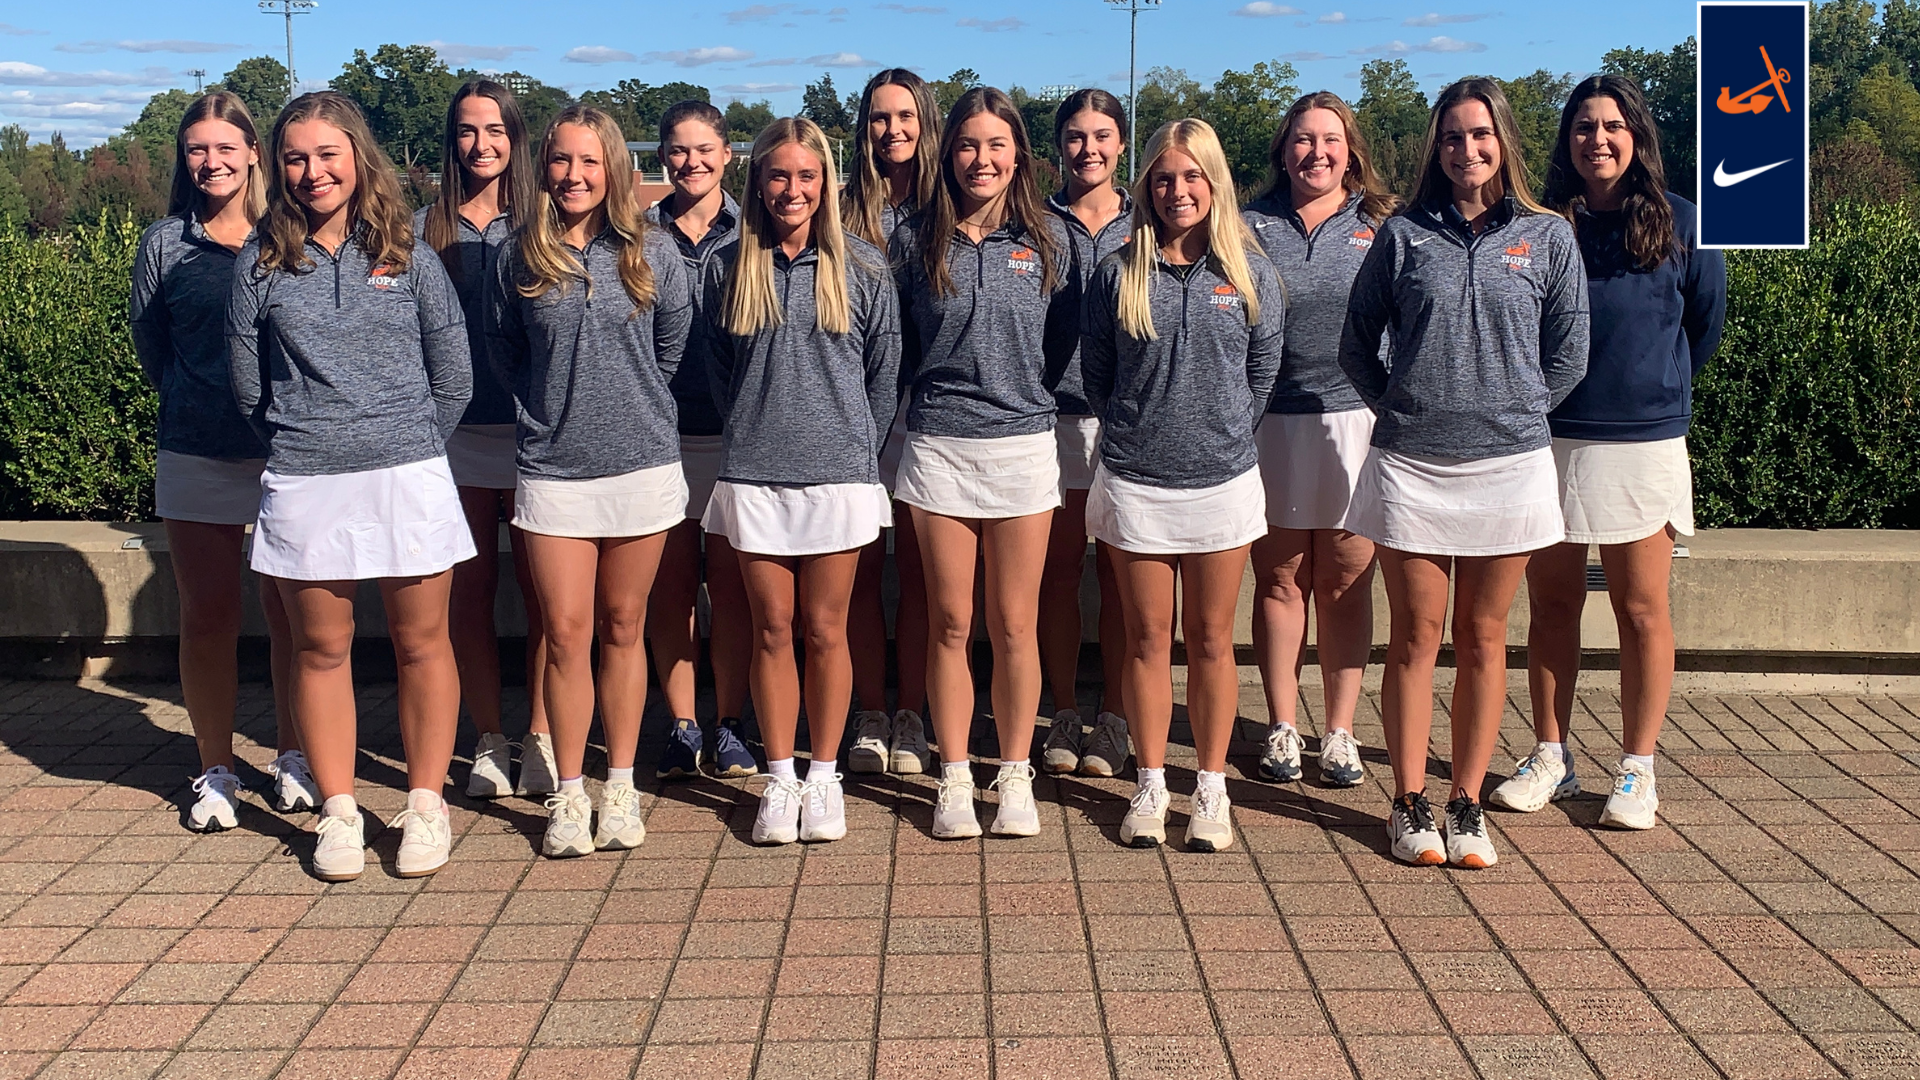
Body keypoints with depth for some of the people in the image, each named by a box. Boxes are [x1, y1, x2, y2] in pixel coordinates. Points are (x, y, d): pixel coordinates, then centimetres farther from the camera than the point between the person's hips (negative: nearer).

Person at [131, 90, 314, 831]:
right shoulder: (164, 245, 4)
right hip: (197, 458, 0)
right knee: (207, 618, 4)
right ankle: (216, 771, 17)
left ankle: (292, 755, 22)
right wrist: (200, 404, 13)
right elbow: (151, 351, 12)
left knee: (290, 612, 7)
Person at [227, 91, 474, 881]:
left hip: (408, 476, 0)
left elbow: (454, 379, 7)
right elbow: (248, 385, 9)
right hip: (303, 486, 1)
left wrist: (408, 450, 9)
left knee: (420, 642, 5)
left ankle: (426, 805, 17)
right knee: (320, 649, 7)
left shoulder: (408, 256, 3)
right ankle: (338, 812, 18)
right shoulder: (261, 263, 3)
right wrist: (301, 446, 12)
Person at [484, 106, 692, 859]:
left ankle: (621, 786, 19)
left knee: (622, 630, 9)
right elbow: (504, 356, 13)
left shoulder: (653, 254, 0)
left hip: (642, 465, 0)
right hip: (553, 471, 0)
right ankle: (569, 793, 12)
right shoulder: (519, 258, 1)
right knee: (565, 634, -1)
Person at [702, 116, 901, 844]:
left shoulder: (862, 270, 1)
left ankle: (824, 776, 17)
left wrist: (856, 446, 6)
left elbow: (884, 374, 6)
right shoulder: (729, 269, 5)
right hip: (753, 475, 1)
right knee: (772, 630, 6)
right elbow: (718, 372, 13)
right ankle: (780, 778, 16)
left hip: (838, 474, -1)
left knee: (825, 630, 4)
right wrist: (753, 432, 10)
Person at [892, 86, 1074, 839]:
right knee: (950, 624, 6)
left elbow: (1065, 343, 10)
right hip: (937, 446, 0)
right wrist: (934, 391, 4)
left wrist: (1024, 389, 5)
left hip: (1023, 444, 0)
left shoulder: (1048, 239, 4)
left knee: (1014, 626, 5)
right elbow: (892, 347, 11)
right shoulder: (915, 241, 3)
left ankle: (1016, 776, 18)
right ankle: (954, 778, 18)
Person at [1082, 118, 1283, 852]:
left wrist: (1221, 432, 7)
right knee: (1147, 639, 8)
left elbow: (1263, 370, 7)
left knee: (1211, 640, 8)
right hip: (1135, 481, 0)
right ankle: (1150, 787, 19)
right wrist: (1133, 432, 6)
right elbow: (1095, 372, 7)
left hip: (1222, 480, 0)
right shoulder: (1119, 274, 0)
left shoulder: (1250, 273, 0)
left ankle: (1211, 791, 19)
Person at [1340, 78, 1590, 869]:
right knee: (1415, 638, 4)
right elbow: (1356, 344, 10)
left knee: (1483, 638, 7)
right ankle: (1409, 804, 12)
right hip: (1410, 467, 0)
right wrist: (1403, 410, 6)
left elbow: (1568, 354, 9)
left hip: (1509, 466, 1)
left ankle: (1467, 805, 16)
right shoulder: (1403, 235, 4)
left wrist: (1515, 415, 6)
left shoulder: (1548, 237, 5)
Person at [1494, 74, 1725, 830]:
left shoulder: (1679, 223, -1)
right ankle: (1550, 759, 21)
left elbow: (1706, 321, 13)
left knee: (1642, 612, 4)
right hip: (1547, 440, 2)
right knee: (1551, 605, 9)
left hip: (1642, 443, -1)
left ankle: (1639, 769, 15)